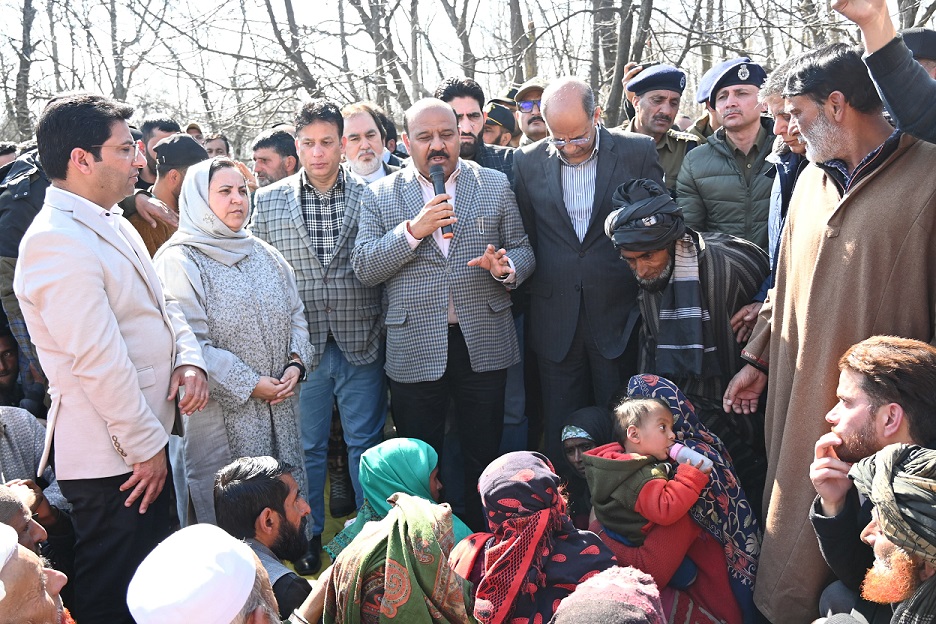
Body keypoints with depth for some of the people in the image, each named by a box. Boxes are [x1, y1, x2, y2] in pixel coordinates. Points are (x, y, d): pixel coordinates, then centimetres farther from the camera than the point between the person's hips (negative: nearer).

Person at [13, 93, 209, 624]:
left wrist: (189, 356, -4)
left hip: (146, 441, 9)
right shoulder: (58, 243, -22)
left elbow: (162, 302, 16)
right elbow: (98, 361, -24)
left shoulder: (113, 223, 10)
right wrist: (148, 448, -17)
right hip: (112, 460, -9)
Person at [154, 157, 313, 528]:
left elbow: (295, 314, 16)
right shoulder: (179, 261, -9)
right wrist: (248, 384, -15)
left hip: (278, 408, 6)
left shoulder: (263, 254, 13)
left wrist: (296, 363, -2)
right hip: (221, 412, -6)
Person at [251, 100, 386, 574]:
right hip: (299, 347, 1)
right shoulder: (268, 201, 4)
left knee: (366, 443, 9)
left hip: (360, 344, -1)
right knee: (306, 446, 12)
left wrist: (381, 329, -5)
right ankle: (308, 535, 28)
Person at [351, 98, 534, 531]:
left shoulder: (495, 186, 6)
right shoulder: (379, 195, 3)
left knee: (484, 458, 12)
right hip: (414, 349, 0)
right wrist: (413, 230, -18)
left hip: (483, 344, 1)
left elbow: (523, 251, 7)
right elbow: (363, 269, -5)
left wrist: (506, 267, -16)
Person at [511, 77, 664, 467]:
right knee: (561, 435, 9)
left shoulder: (638, 152, -3)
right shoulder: (528, 162, 1)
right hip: (555, 321, 2)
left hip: (618, 315, -1)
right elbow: (525, 239, 10)